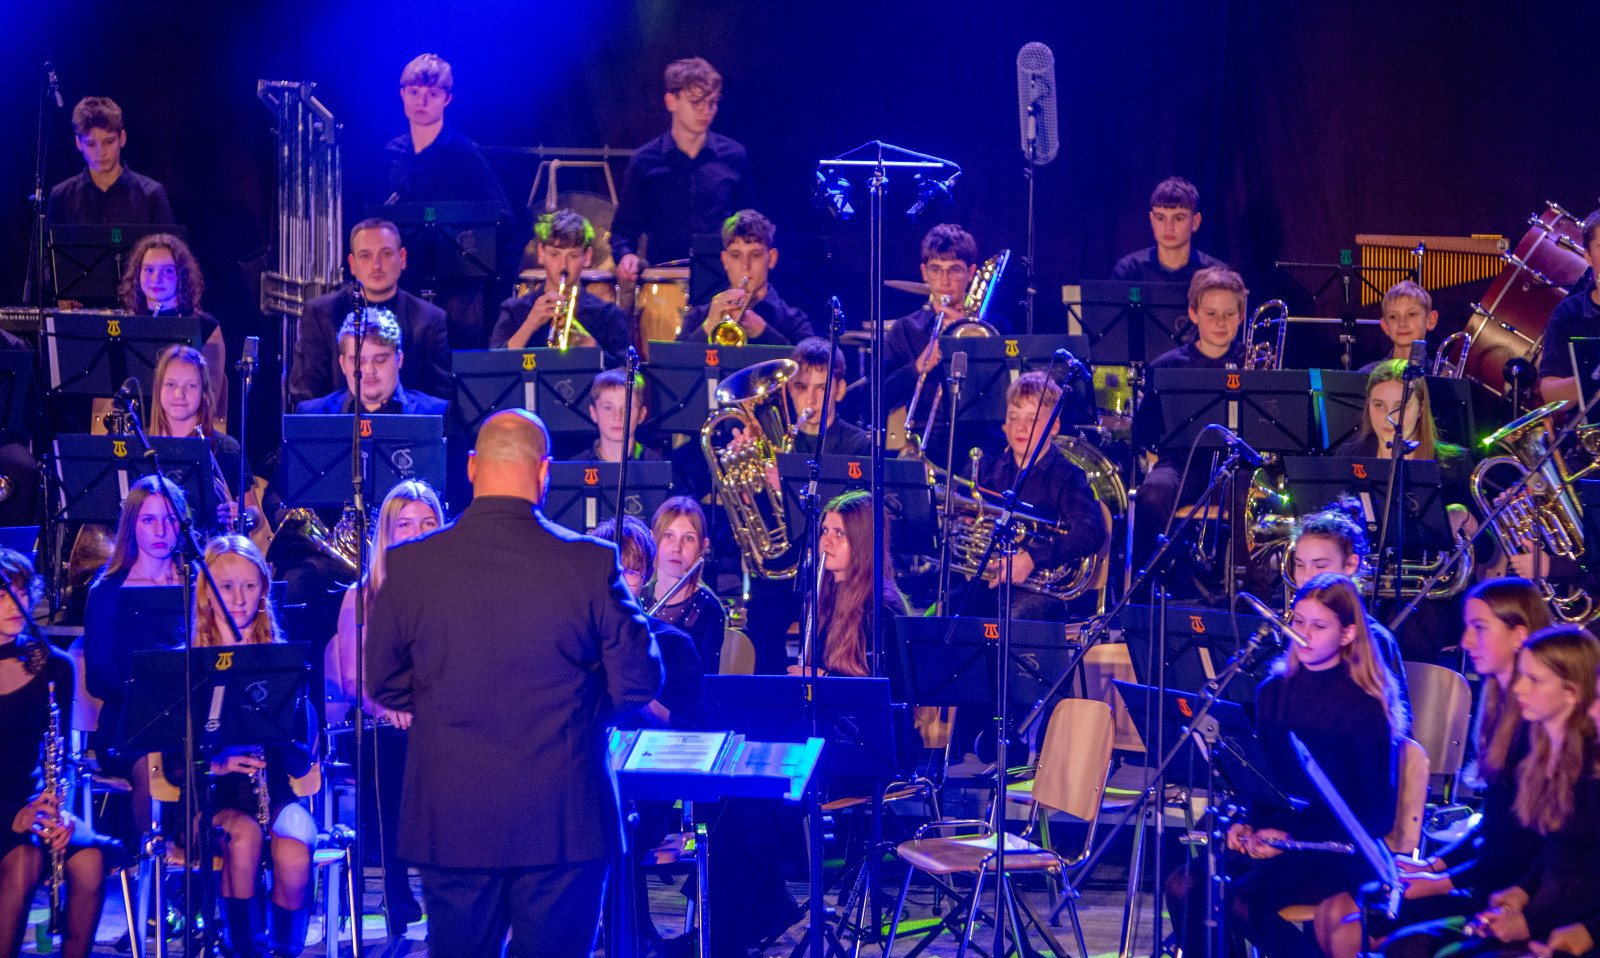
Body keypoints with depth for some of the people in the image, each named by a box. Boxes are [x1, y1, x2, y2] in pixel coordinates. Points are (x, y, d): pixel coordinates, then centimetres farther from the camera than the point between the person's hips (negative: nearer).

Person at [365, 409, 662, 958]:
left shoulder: (409, 565, -6)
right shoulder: (590, 564, -11)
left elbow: (383, 684, 4)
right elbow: (638, 681, -4)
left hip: (449, 821, 2)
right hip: (562, 825, -2)